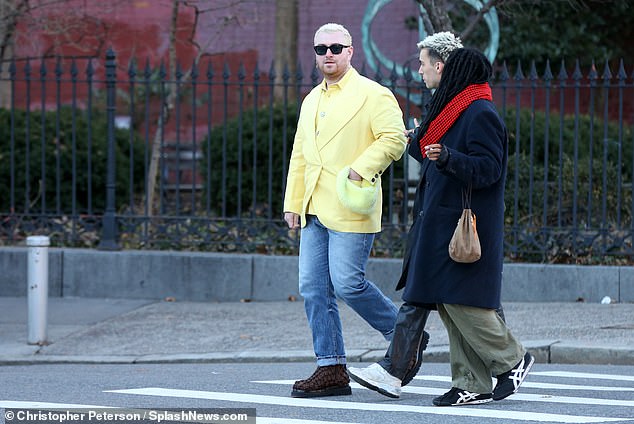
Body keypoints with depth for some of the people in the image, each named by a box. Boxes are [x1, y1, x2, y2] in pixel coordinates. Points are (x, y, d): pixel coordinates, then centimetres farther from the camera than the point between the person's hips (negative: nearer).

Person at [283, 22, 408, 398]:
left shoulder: (372, 95, -4)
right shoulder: (312, 101, 20)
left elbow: (395, 138, -13)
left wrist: (361, 169, -21)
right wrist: (293, 203, 18)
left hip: (351, 210, -8)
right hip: (315, 212, 8)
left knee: (347, 283, -12)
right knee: (314, 288, 2)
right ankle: (331, 370, 6)